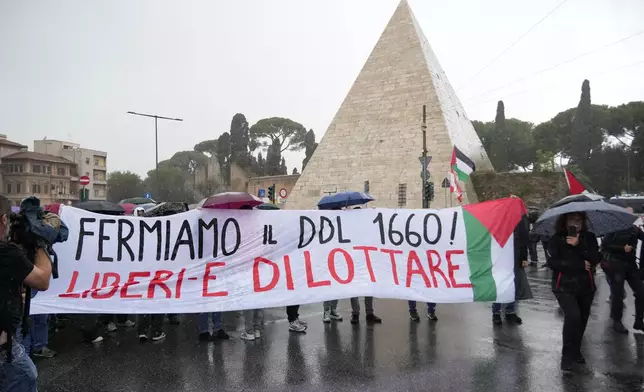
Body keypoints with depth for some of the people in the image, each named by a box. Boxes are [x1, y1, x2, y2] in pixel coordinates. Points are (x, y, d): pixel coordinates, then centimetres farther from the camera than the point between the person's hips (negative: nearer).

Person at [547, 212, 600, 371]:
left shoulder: (589, 238, 4)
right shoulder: (556, 239, -5)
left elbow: (594, 259, -10)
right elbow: (552, 262, -15)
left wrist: (579, 245, -22)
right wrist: (579, 265, -14)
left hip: (586, 286, 4)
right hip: (564, 286, -4)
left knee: (582, 320, 11)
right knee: (573, 316, -21)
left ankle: (576, 351, 34)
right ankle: (567, 355, -7)